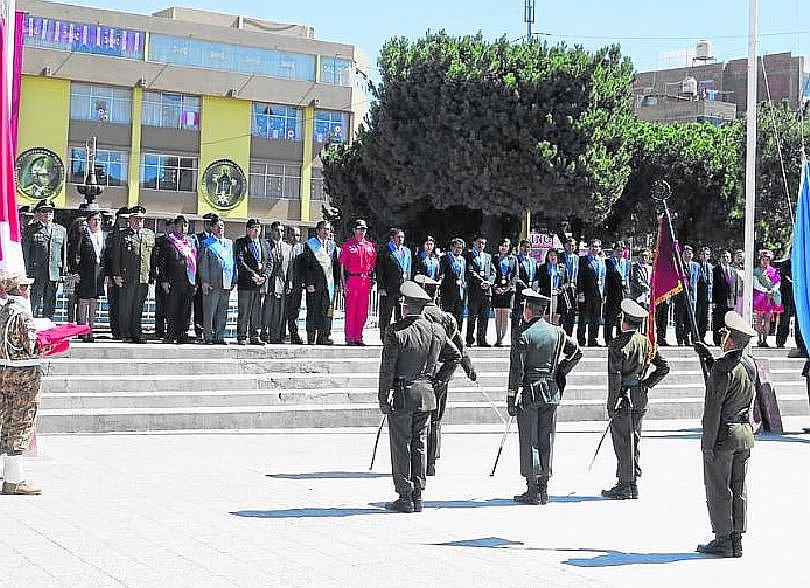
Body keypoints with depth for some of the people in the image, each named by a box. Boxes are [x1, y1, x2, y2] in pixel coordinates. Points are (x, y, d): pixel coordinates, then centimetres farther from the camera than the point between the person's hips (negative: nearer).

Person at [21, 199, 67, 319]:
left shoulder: (61, 230, 14)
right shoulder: (30, 229, 3)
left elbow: (64, 252, 17)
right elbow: (25, 252, 1)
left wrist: (64, 270, 11)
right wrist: (26, 271, -5)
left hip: (54, 273, 4)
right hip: (36, 273, -4)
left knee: (50, 304, 8)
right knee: (35, 302, -6)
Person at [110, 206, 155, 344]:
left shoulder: (150, 235, 13)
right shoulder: (122, 234, 4)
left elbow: (153, 256, 15)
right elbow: (116, 256, 2)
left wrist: (153, 275, 9)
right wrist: (117, 274, -6)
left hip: (143, 278, 3)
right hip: (127, 278, -3)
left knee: (138, 308, 6)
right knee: (125, 308, -2)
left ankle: (137, 334, 12)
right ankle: (126, 335, 4)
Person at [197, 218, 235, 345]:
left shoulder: (230, 244, 18)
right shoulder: (207, 244, 3)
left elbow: (233, 263, 19)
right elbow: (203, 264, -2)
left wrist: (233, 281, 12)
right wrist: (204, 281, -10)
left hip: (226, 284, 5)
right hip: (212, 284, -5)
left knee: (222, 312, 6)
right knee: (209, 312, -5)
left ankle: (220, 336, 11)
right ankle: (208, 337, -1)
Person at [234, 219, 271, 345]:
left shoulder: (264, 243, 16)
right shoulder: (240, 243, 2)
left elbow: (269, 261, 13)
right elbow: (240, 262, -8)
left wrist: (264, 275, -3)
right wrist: (252, 275, -16)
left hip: (261, 283, 4)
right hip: (246, 283, -4)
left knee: (257, 312, 6)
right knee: (244, 312, -3)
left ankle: (254, 336, 11)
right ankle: (242, 337, 1)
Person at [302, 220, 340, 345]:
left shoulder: (332, 244, 15)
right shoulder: (310, 244, 2)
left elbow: (336, 265, 16)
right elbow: (306, 266, -3)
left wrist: (336, 282, 8)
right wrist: (309, 283, -11)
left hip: (329, 283, 4)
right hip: (314, 283, -4)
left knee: (327, 311, 2)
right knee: (313, 311, -3)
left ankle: (324, 337, 6)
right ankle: (311, 338, 1)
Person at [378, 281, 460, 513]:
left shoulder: (396, 332, -12)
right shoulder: (437, 331, 4)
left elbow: (387, 368, -13)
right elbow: (455, 355, 16)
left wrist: (383, 398, -9)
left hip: (401, 395, -5)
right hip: (426, 393, 5)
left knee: (401, 446, 2)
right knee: (420, 445, 12)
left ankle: (405, 497, 3)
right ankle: (417, 497, 15)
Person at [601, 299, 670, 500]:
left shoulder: (618, 344, -13)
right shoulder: (647, 342, 7)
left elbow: (614, 376, -16)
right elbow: (664, 367, 9)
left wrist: (611, 404, -12)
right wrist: (647, 383, 11)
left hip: (623, 399, -7)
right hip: (640, 400, 7)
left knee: (623, 443, -2)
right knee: (634, 441, 14)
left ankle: (624, 486, 1)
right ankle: (633, 485, 18)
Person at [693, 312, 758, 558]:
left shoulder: (723, 367, -17)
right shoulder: (751, 364, 6)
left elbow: (713, 408, -18)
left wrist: (707, 443, -15)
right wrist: (708, 357, 23)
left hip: (723, 435, -8)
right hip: (745, 434, 8)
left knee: (718, 489, 0)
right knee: (738, 489, 11)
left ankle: (723, 540, 2)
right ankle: (736, 541, 14)